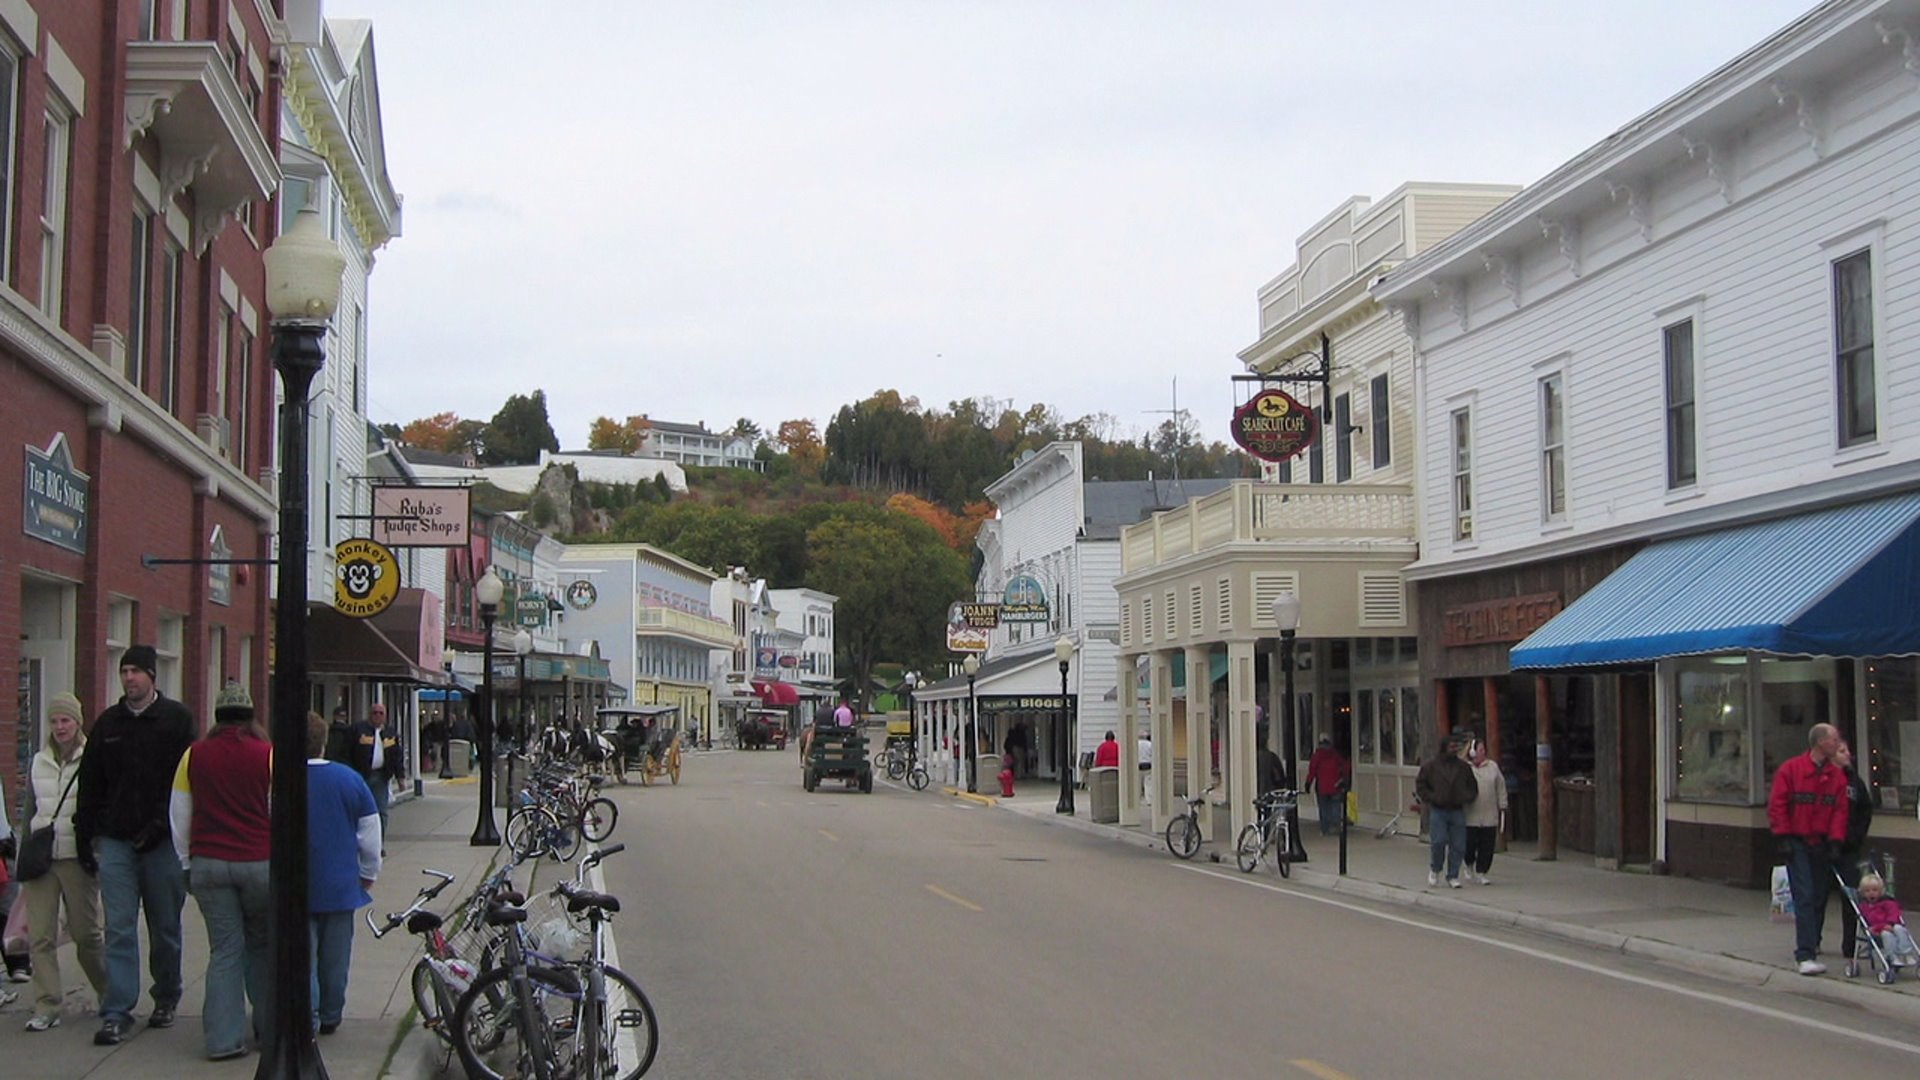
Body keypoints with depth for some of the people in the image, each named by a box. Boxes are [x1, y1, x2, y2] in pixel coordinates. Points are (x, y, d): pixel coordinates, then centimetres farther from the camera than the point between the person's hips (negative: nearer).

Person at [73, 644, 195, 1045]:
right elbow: (89, 785, 13)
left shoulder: (177, 719, -1)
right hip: (115, 842, 2)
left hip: (162, 842, -2)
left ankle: (166, 998, 26)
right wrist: (86, 838, 8)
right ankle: (117, 1014, -1)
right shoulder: (107, 723, 9)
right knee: (119, 929, -2)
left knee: (165, 928, 9)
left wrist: (160, 825, -15)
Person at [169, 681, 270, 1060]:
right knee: (262, 945, 13)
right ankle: (268, 1027, 17)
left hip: (209, 863, 2)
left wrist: (187, 864, 20)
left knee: (225, 949, 3)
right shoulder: (267, 755, -3)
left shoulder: (194, 755, 5)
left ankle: (223, 1038, -1)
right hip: (259, 862, -2)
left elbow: (179, 816, 11)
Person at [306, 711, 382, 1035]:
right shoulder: (349, 779, -2)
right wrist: (368, 874, 17)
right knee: (335, 956, 12)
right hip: (340, 886, 3)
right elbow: (370, 835, 4)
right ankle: (330, 1017, 20)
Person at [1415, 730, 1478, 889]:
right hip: (1437, 811, -3)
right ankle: (1434, 870, 12)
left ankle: (1453, 877, 12)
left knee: (1458, 845, 0)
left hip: (1457, 811, 3)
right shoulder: (1431, 767, 1)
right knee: (1438, 841, -13)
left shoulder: (1464, 767, 9)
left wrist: (1466, 798, 2)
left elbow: (1473, 787, 20)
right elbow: (1420, 785, 6)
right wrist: (1431, 798, -6)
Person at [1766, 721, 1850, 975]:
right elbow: (1776, 805, -5)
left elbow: (1840, 810, 6)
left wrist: (1836, 840, -4)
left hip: (1822, 845, 5)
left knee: (1820, 897, 9)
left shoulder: (1837, 775, 6)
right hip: (1797, 843, -5)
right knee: (1804, 897, -12)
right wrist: (1783, 838, -9)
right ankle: (1805, 956, -16)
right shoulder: (1790, 769, -6)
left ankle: (1811, 943, 28)